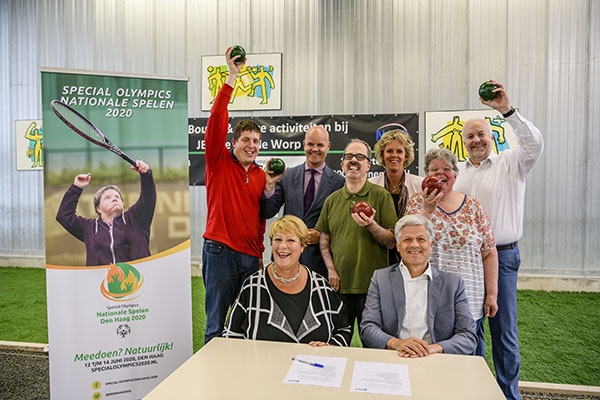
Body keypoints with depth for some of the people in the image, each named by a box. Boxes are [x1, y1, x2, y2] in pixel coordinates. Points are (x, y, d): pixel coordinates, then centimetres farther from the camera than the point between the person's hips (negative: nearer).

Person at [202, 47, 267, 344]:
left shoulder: (261, 175, 11)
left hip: (251, 257, 5)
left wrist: (261, 254, 14)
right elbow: (216, 121, -13)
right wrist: (231, 77, -15)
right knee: (217, 323, 4)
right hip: (220, 251, -4)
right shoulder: (219, 162, 0)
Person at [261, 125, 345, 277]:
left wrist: (322, 235, -11)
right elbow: (268, 213, 1)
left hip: (319, 258, -1)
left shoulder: (338, 182, -2)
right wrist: (270, 185, -12)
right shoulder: (287, 176, 4)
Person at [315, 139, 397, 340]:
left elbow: (391, 242, -4)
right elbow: (324, 239, 12)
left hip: (372, 286, -3)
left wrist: (371, 225, -22)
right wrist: (331, 270, -1)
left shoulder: (381, 196, -1)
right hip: (339, 285, 3)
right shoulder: (332, 200, 10)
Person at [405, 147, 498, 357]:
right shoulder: (417, 202, 1)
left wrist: (492, 294, 1)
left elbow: (489, 253, 6)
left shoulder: (472, 206, 6)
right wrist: (428, 209, -20)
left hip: (470, 300, 2)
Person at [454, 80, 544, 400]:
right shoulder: (457, 172, 10)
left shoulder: (510, 163, -1)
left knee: (503, 329, 6)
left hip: (501, 256, -4)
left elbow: (535, 143, -21)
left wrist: (507, 110, -28)